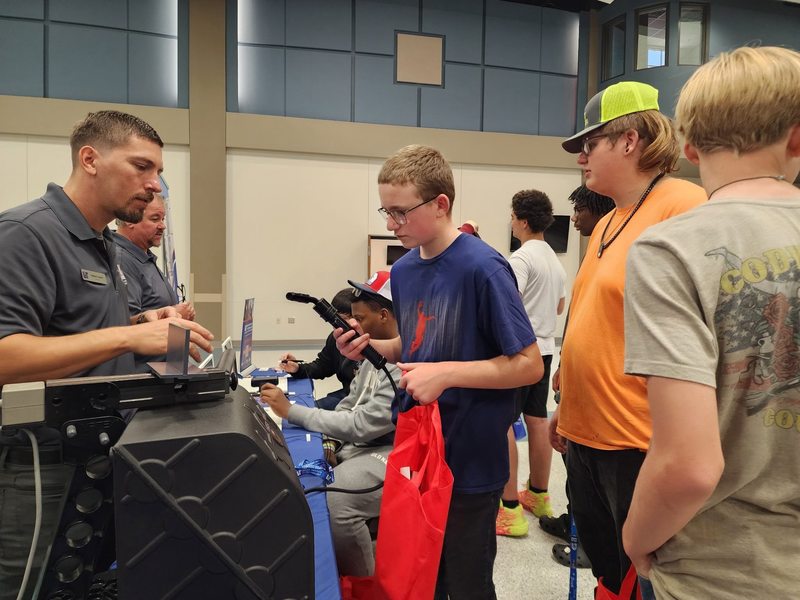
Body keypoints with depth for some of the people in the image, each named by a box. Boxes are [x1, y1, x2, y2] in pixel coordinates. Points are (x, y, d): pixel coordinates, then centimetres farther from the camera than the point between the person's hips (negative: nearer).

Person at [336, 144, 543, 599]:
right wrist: (369, 347, -2)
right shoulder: (403, 271, 4)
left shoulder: (482, 267, -19)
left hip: (470, 461, -6)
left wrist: (446, 373, -24)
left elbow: (529, 365, -17)